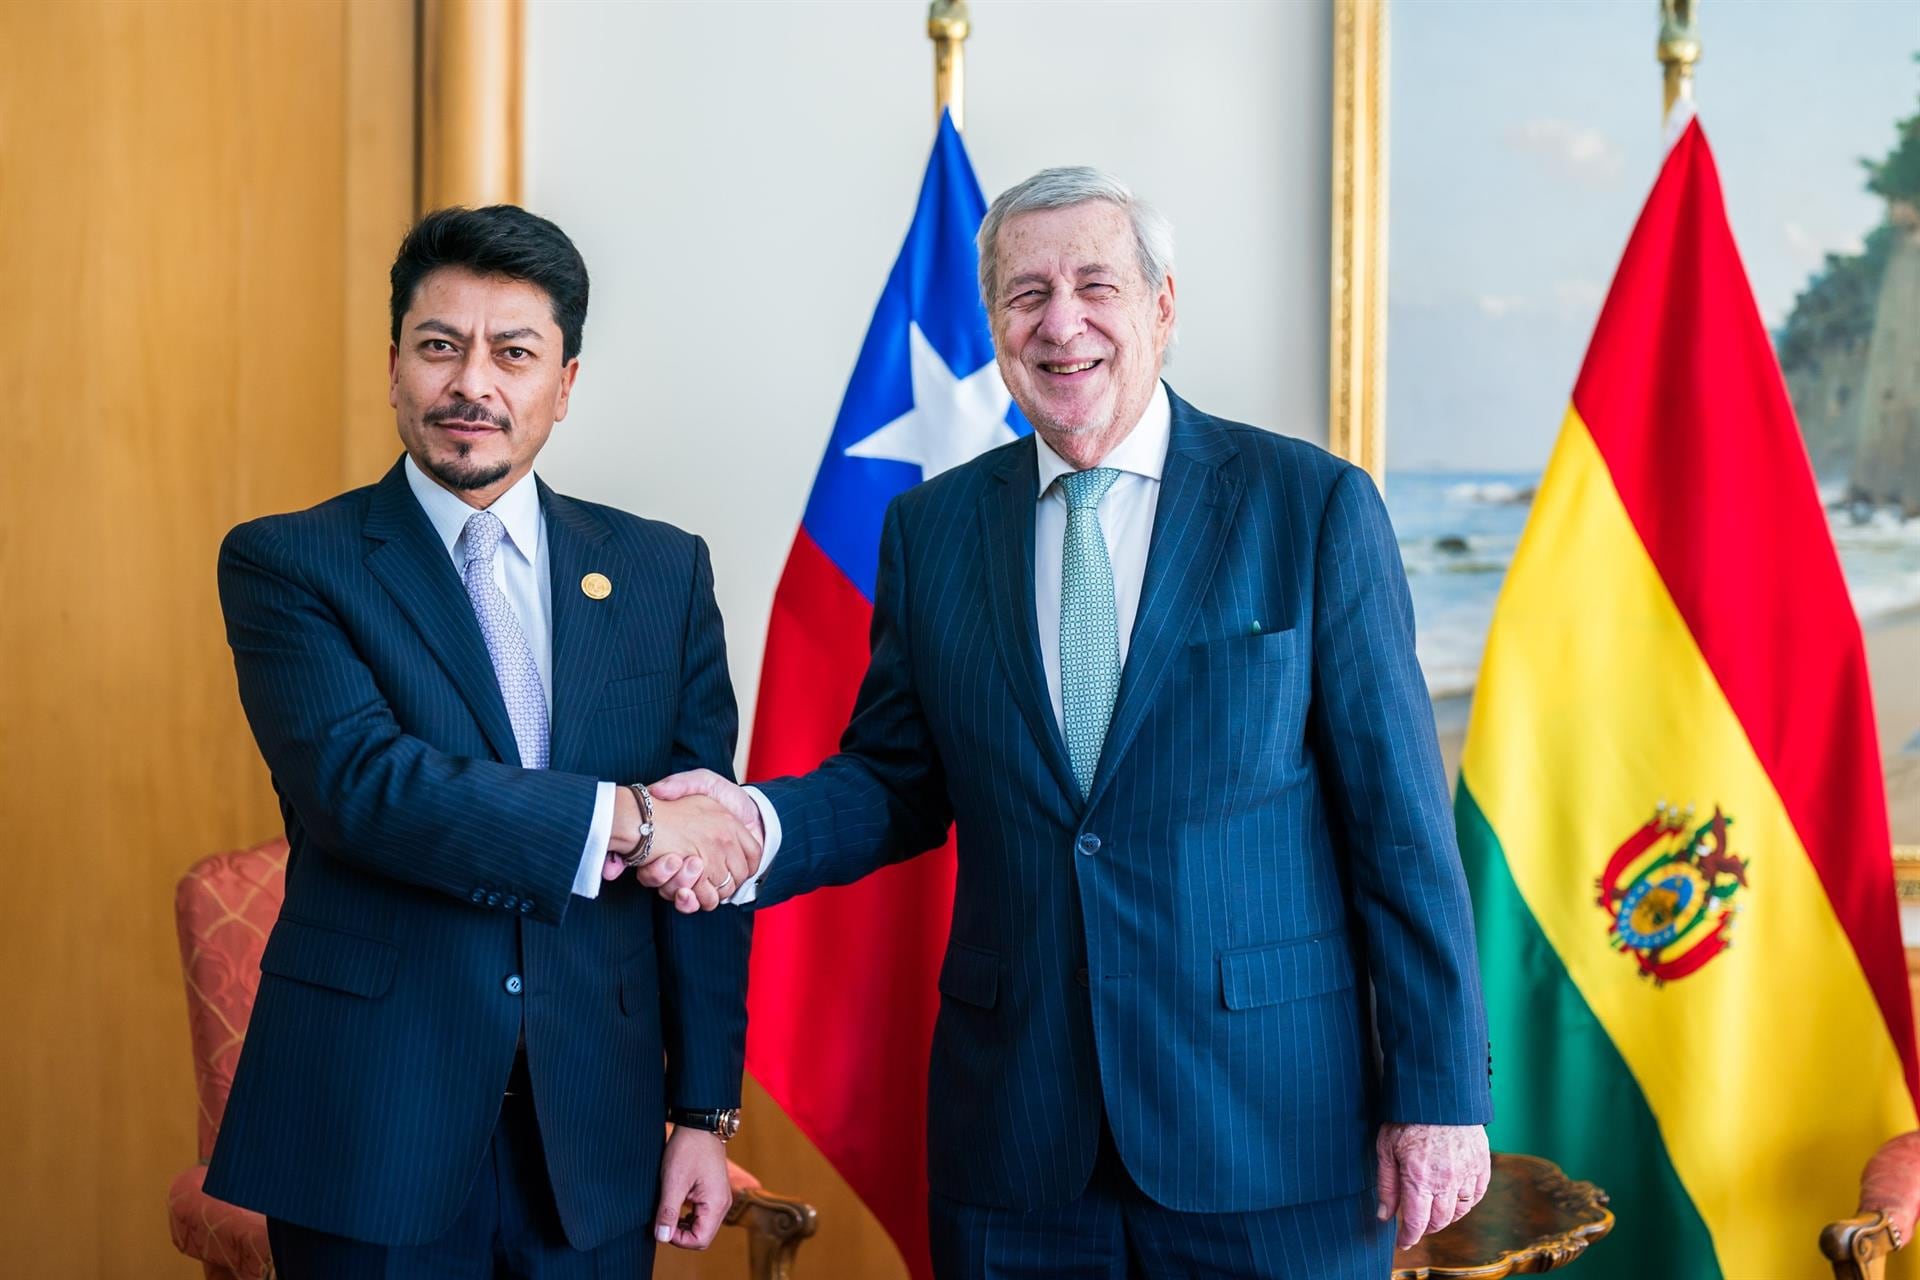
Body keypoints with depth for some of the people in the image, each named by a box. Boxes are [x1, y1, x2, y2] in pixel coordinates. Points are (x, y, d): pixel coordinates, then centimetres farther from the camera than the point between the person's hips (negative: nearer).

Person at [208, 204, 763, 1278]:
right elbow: (359, 783, -18)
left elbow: (711, 854, 6)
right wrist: (622, 822, -19)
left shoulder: (664, 572, 6)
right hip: (371, 1139, -2)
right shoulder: (288, 564, -2)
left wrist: (707, 1109, 3)